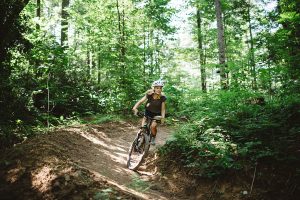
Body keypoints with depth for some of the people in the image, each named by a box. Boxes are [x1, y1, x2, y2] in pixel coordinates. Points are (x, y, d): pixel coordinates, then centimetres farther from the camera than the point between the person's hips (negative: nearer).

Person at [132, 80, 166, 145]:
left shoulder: (162, 97, -20)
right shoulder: (149, 94, -21)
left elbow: (163, 109, -14)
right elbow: (141, 101, -28)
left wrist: (163, 117, -28)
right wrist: (135, 107, -45)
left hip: (156, 114, -1)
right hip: (148, 112, 1)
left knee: (153, 126, -22)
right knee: (143, 127, -14)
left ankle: (153, 138, 6)